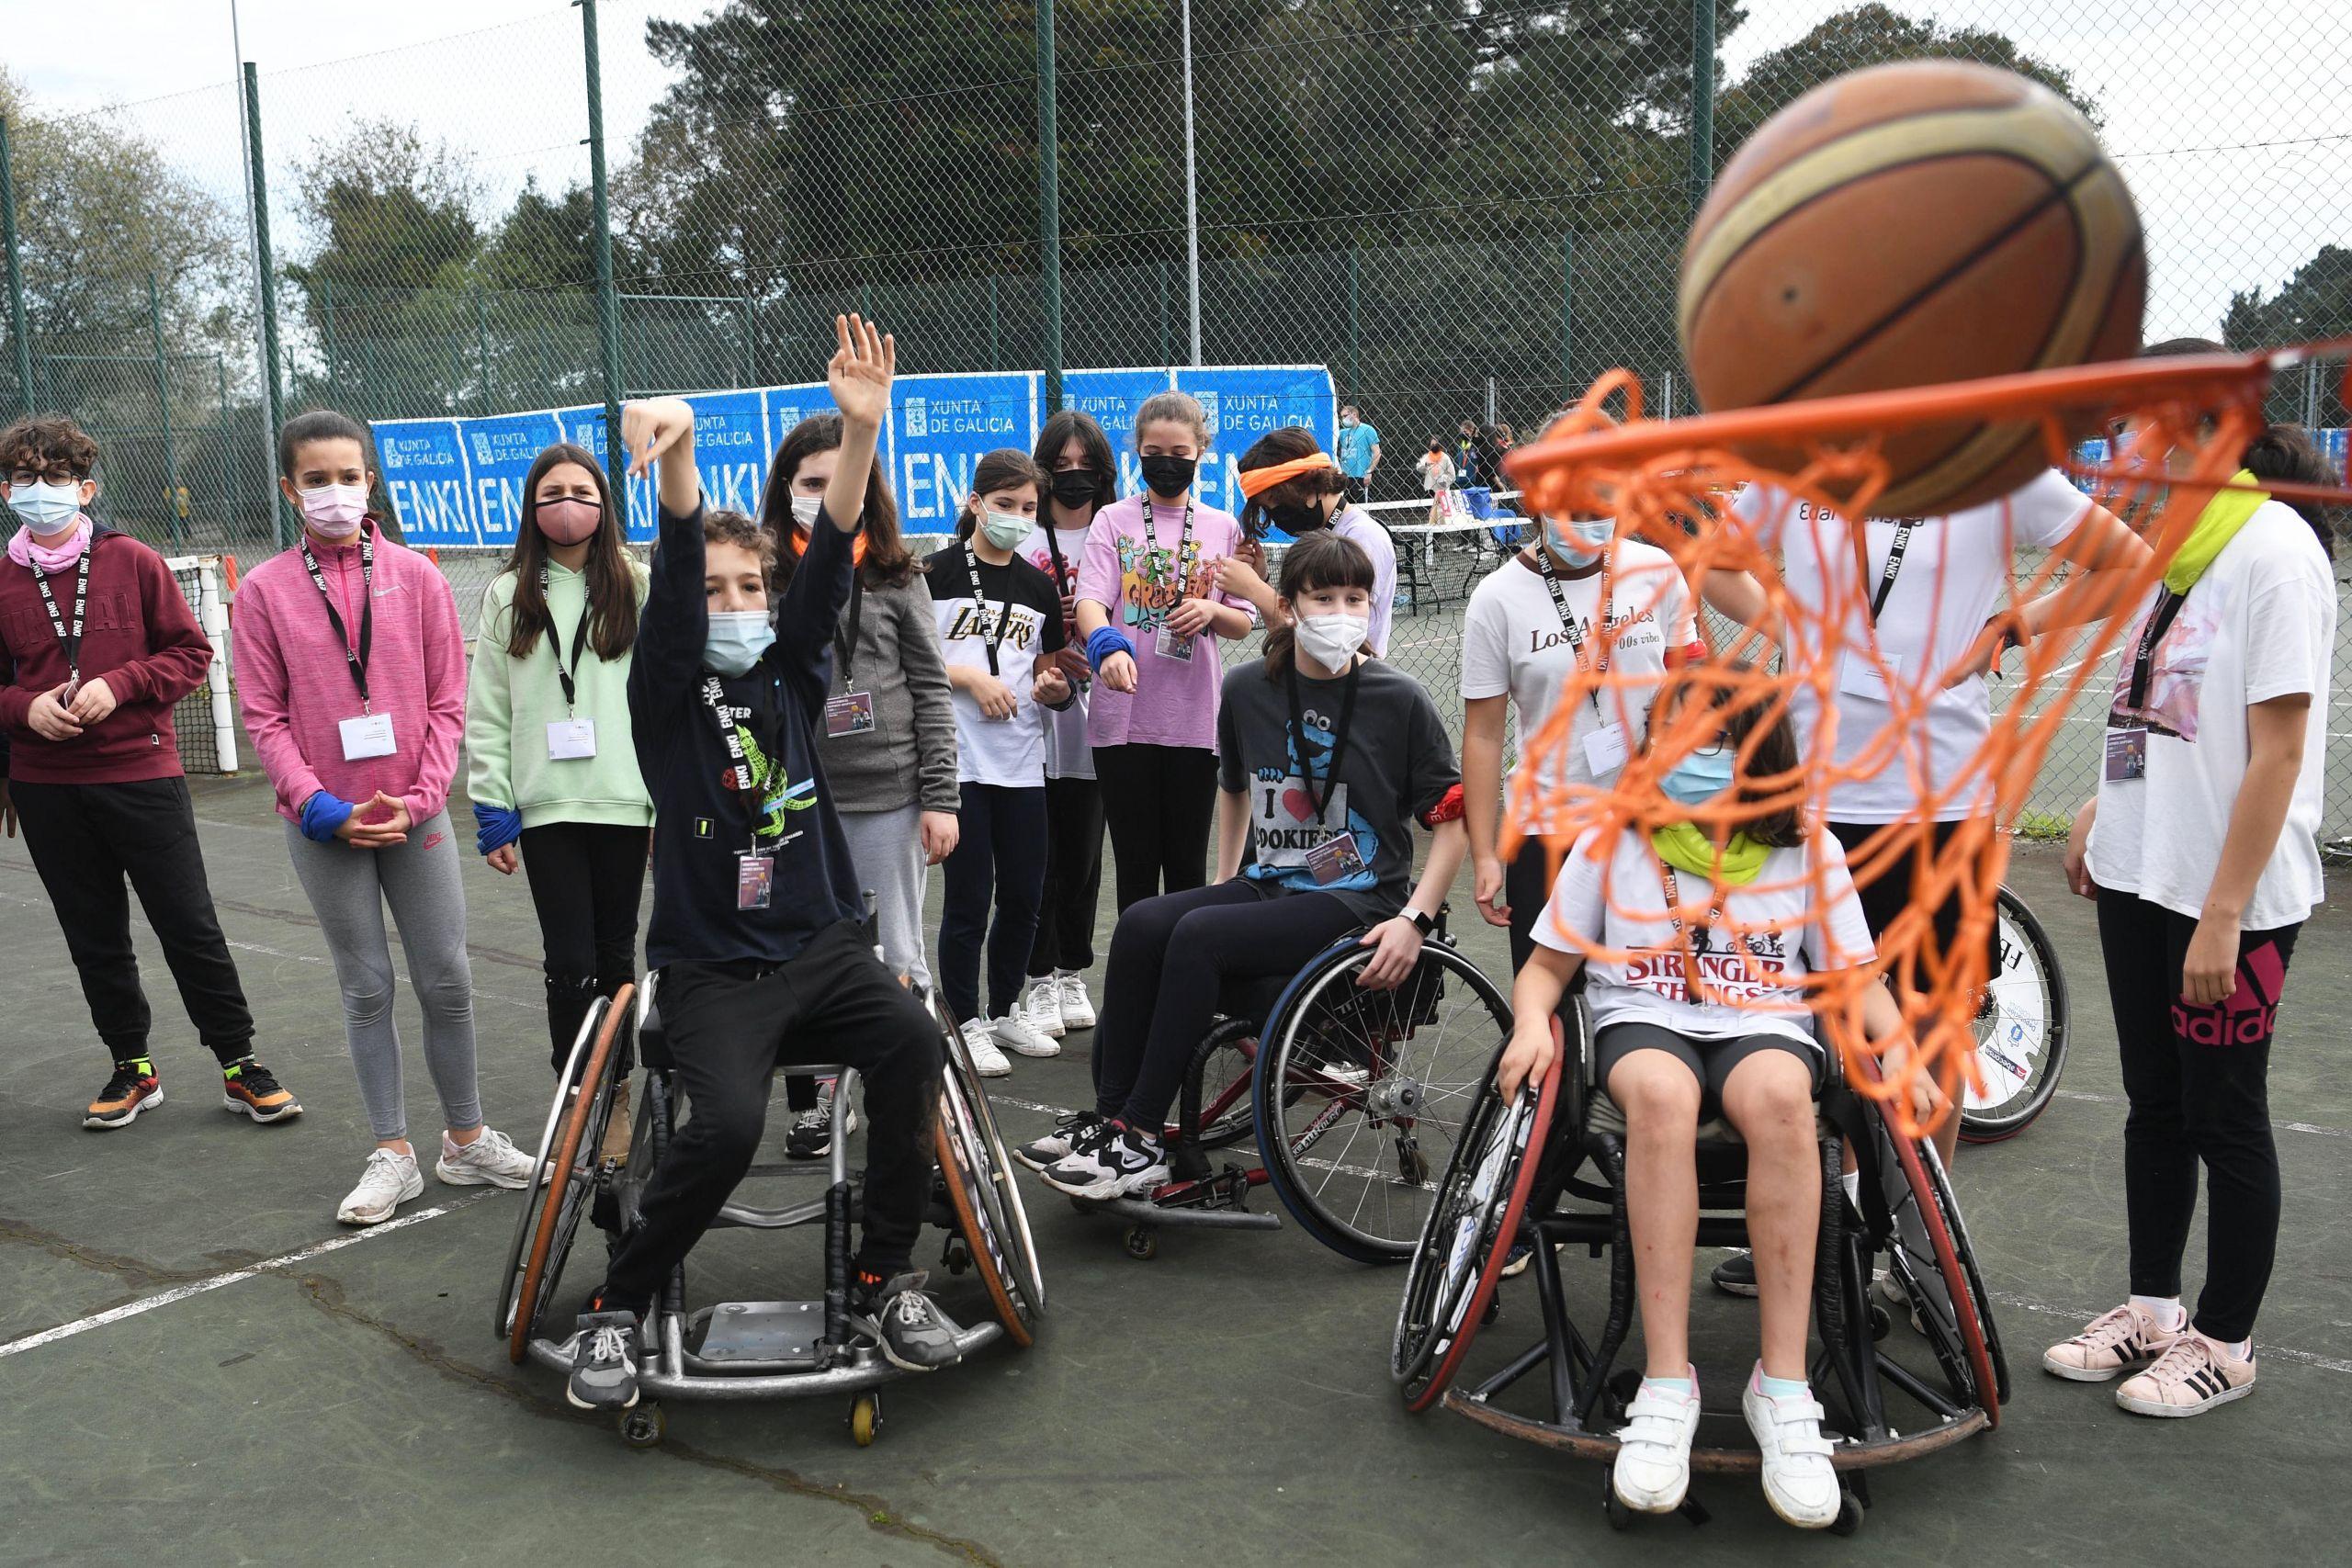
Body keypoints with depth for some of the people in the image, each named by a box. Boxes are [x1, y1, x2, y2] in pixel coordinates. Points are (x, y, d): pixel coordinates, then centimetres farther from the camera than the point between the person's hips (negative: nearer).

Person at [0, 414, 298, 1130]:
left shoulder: (133, 562, -2)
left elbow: (191, 652, 0)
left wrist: (120, 683, -14)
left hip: (142, 775, -3)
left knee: (192, 929, 1)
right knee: (94, 939, 12)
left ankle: (240, 1064, 12)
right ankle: (132, 1067, 27)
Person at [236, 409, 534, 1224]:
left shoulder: (414, 575, 2)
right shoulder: (264, 590, 0)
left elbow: (448, 700, 1)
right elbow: (265, 717, -1)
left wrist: (419, 796, -10)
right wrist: (326, 808, -12)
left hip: (415, 814, 1)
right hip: (324, 823, 0)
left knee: (448, 979, 4)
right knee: (366, 988, 7)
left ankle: (466, 1139, 20)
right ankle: (392, 1154, 16)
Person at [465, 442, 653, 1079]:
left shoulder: (638, 587, 5)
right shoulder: (507, 596, 7)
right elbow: (485, 714, 5)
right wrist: (492, 812, -1)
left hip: (623, 798, 0)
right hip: (544, 804, 0)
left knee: (615, 954, 9)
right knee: (569, 961, -2)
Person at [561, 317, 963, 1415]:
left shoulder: (791, 671, 11)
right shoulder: (667, 686, 2)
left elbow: (831, 559, -4)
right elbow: (676, 575, -17)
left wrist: (862, 429, -19)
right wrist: (675, 453, -36)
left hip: (822, 950, 3)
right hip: (712, 971, -3)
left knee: (910, 1041, -27)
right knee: (728, 1122, -28)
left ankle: (883, 1282, -12)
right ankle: (615, 1306, -4)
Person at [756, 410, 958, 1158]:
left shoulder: (896, 576, 4)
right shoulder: (765, 577, 3)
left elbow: (930, 690, 3)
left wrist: (940, 798, -2)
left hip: (888, 796, -1)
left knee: (897, 960, 7)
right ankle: (819, 1099, 26)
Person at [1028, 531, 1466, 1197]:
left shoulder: (1401, 700, -8)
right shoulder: (1249, 690, 5)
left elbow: (1453, 820, -6)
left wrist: (1414, 919, -17)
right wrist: (1223, 883, 17)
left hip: (1358, 902, -5)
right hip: (1268, 885, 5)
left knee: (1199, 936, -28)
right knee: (1140, 924, -22)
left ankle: (1140, 1141, -21)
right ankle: (1105, 1116, -16)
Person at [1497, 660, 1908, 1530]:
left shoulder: (1807, 851, 11)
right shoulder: (1610, 844, 10)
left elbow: (1856, 977, 13)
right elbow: (1545, 967, 12)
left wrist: (1901, 1050, -7)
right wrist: (1533, 1021, -10)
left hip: (1767, 1027, 1)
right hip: (1642, 1024, 0)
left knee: (1779, 1093, -39)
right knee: (1660, 1092, -39)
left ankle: (1783, 1388, -34)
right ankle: (1666, 1384, -37)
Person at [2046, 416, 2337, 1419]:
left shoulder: (2273, 553, -15)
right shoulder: (2174, 547, 9)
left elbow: (2278, 751, -18)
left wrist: (2223, 914, -19)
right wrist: (2101, 812, 11)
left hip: (2229, 897, -7)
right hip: (2139, 877, 8)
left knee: (2223, 1118, 5)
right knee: (2154, 1104, 16)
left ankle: (2223, 1343, 21)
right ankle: (2152, 1310, 30)